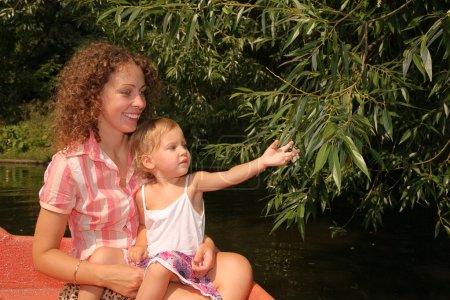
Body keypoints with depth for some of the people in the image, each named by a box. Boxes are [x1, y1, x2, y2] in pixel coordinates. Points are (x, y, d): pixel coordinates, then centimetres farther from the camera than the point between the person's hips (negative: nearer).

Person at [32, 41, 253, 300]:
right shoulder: (69, 166, -15)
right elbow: (44, 255, -9)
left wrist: (204, 242, -10)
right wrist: (109, 276, -23)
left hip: (154, 270, 5)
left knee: (237, 267, -19)